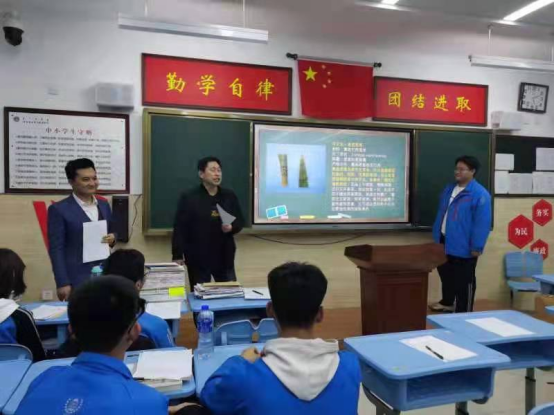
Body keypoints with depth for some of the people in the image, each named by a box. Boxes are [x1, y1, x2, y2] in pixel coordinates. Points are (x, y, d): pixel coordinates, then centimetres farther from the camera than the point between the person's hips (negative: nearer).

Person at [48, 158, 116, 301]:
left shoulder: (104, 205, 9)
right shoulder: (59, 210, -7)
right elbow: (56, 249, -8)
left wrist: (112, 238, -4)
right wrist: (63, 283, -12)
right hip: (76, 281, -5)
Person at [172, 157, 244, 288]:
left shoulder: (230, 196, 6)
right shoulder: (189, 198, -5)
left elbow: (240, 221, 10)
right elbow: (180, 229, -6)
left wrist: (231, 228, -13)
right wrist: (178, 256, -11)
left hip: (224, 257, 3)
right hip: (198, 258, -3)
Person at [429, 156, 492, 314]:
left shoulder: (480, 194, -15)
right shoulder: (450, 189, 11)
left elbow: (482, 223, -18)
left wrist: (477, 247, -19)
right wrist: (437, 236, 18)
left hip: (463, 246, -8)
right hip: (445, 242, 8)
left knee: (464, 280, 4)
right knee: (446, 274, 21)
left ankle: (463, 313, 16)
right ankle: (447, 303, 40)